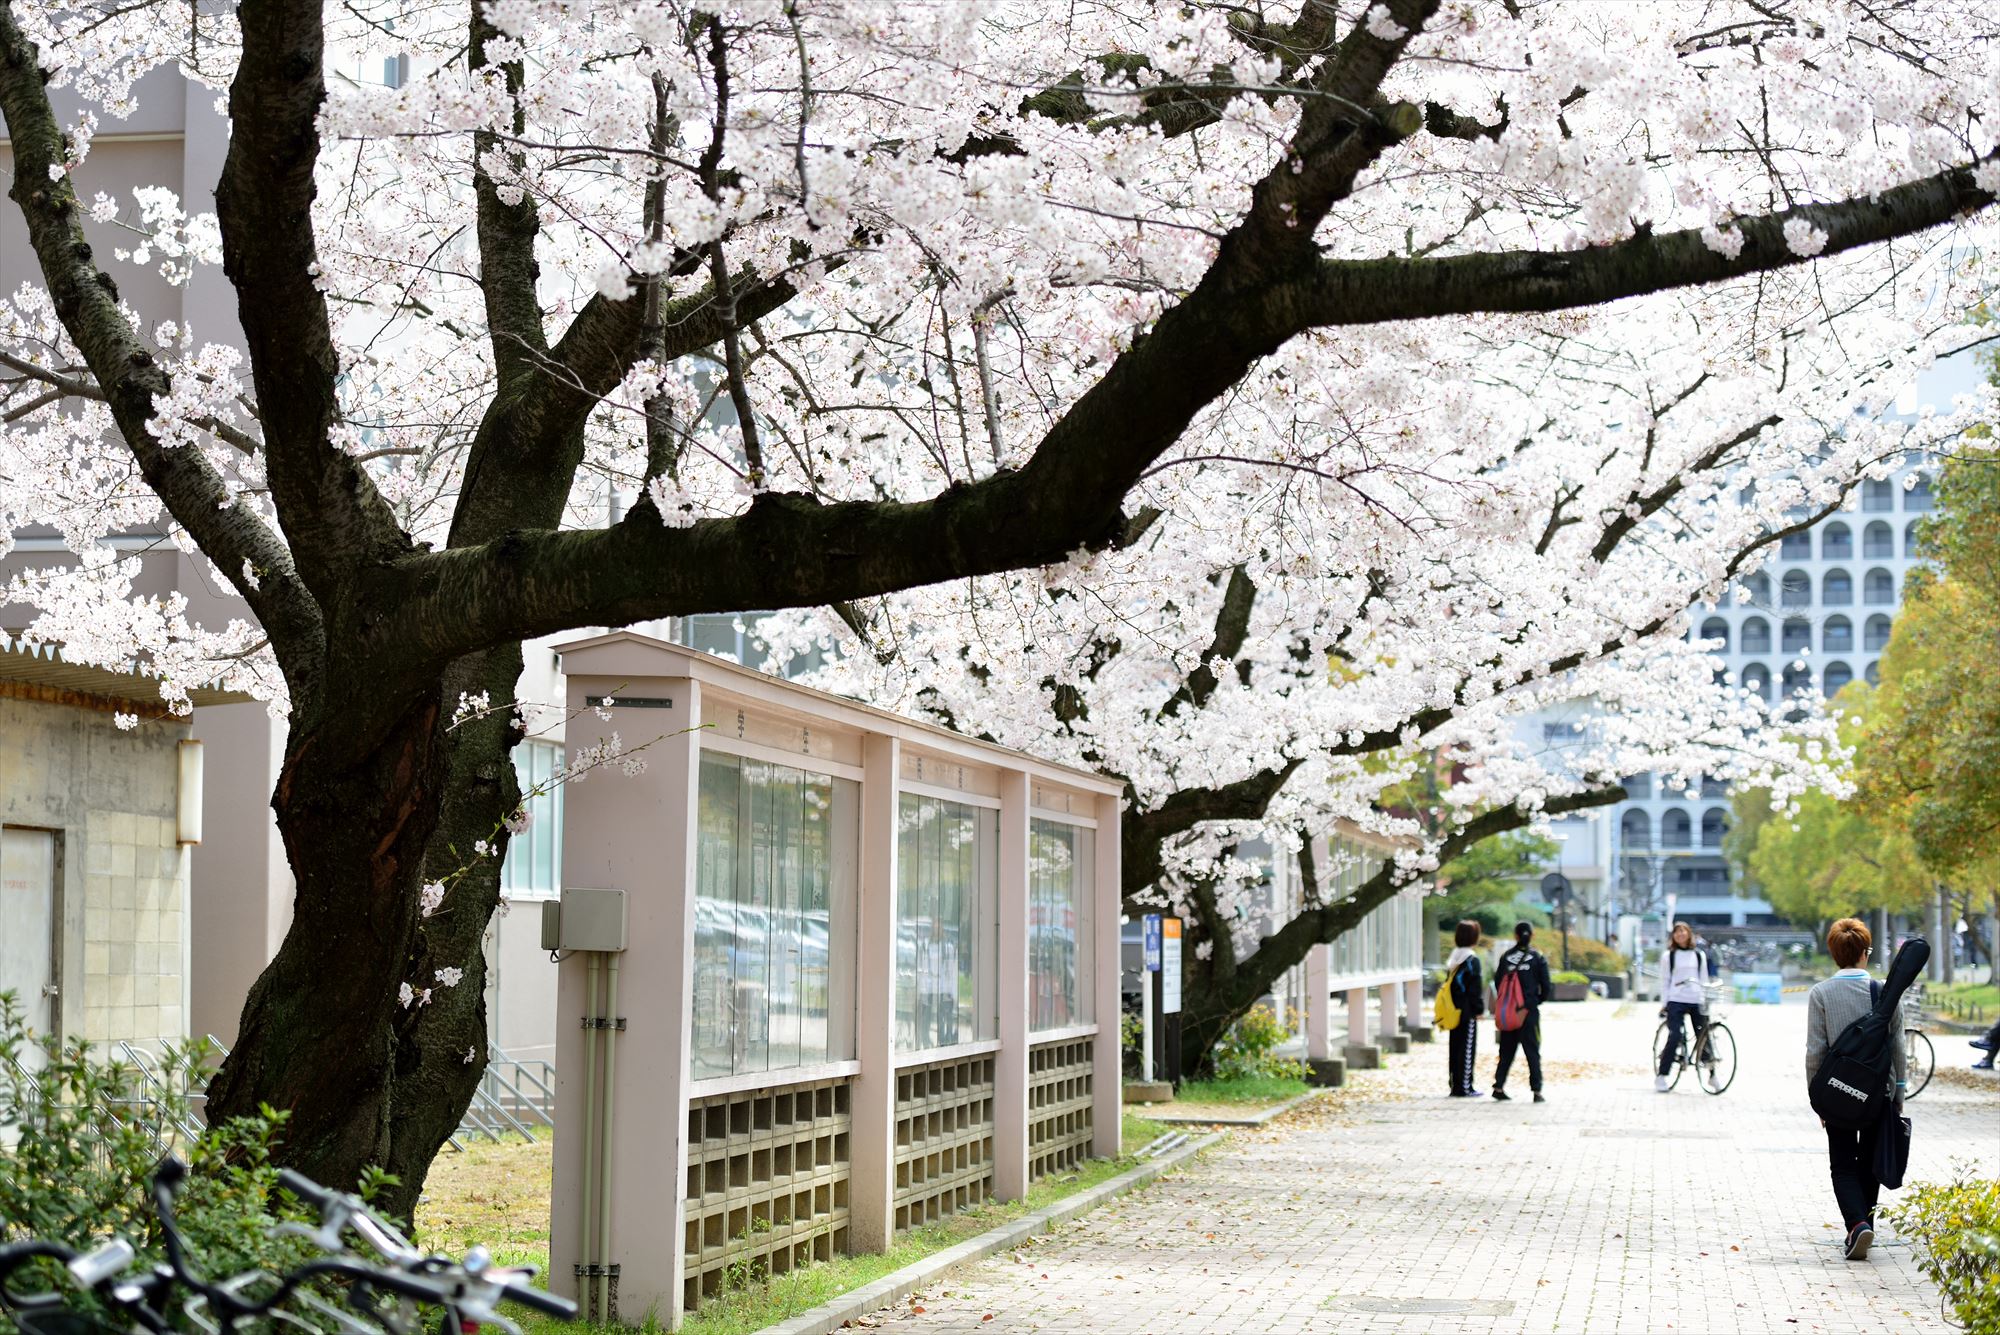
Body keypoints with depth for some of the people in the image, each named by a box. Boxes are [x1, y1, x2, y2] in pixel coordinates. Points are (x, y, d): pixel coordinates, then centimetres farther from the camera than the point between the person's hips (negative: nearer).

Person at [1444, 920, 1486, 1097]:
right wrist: (1479, 1009, -9)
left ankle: (1455, 1086, 14)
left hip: (1454, 1010, 7)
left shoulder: (1453, 958, 10)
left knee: (1455, 1047, 11)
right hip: (1467, 1011, -7)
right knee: (1467, 1048, -3)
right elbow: (1475, 988, -15)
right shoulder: (1472, 960, -13)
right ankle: (1464, 1087, -3)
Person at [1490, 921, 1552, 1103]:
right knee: (1532, 1051, 2)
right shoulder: (1538, 958, -4)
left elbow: (1497, 982, 5)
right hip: (1529, 1011, -2)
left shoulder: (1505, 956, 2)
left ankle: (1499, 1087, 7)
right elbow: (1546, 986, -3)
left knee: (1507, 1050, 11)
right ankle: (1537, 1091, -1)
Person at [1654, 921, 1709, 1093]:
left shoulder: (1699, 955, 14)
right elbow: (1664, 981, 7)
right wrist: (1663, 1003, 0)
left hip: (1696, 1001, 2)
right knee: (1674, 1038, -13)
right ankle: (1661, 1076, -7)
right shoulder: (1668, 956, 7)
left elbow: (1704, 980, 17)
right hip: (1676, 1002, -2)